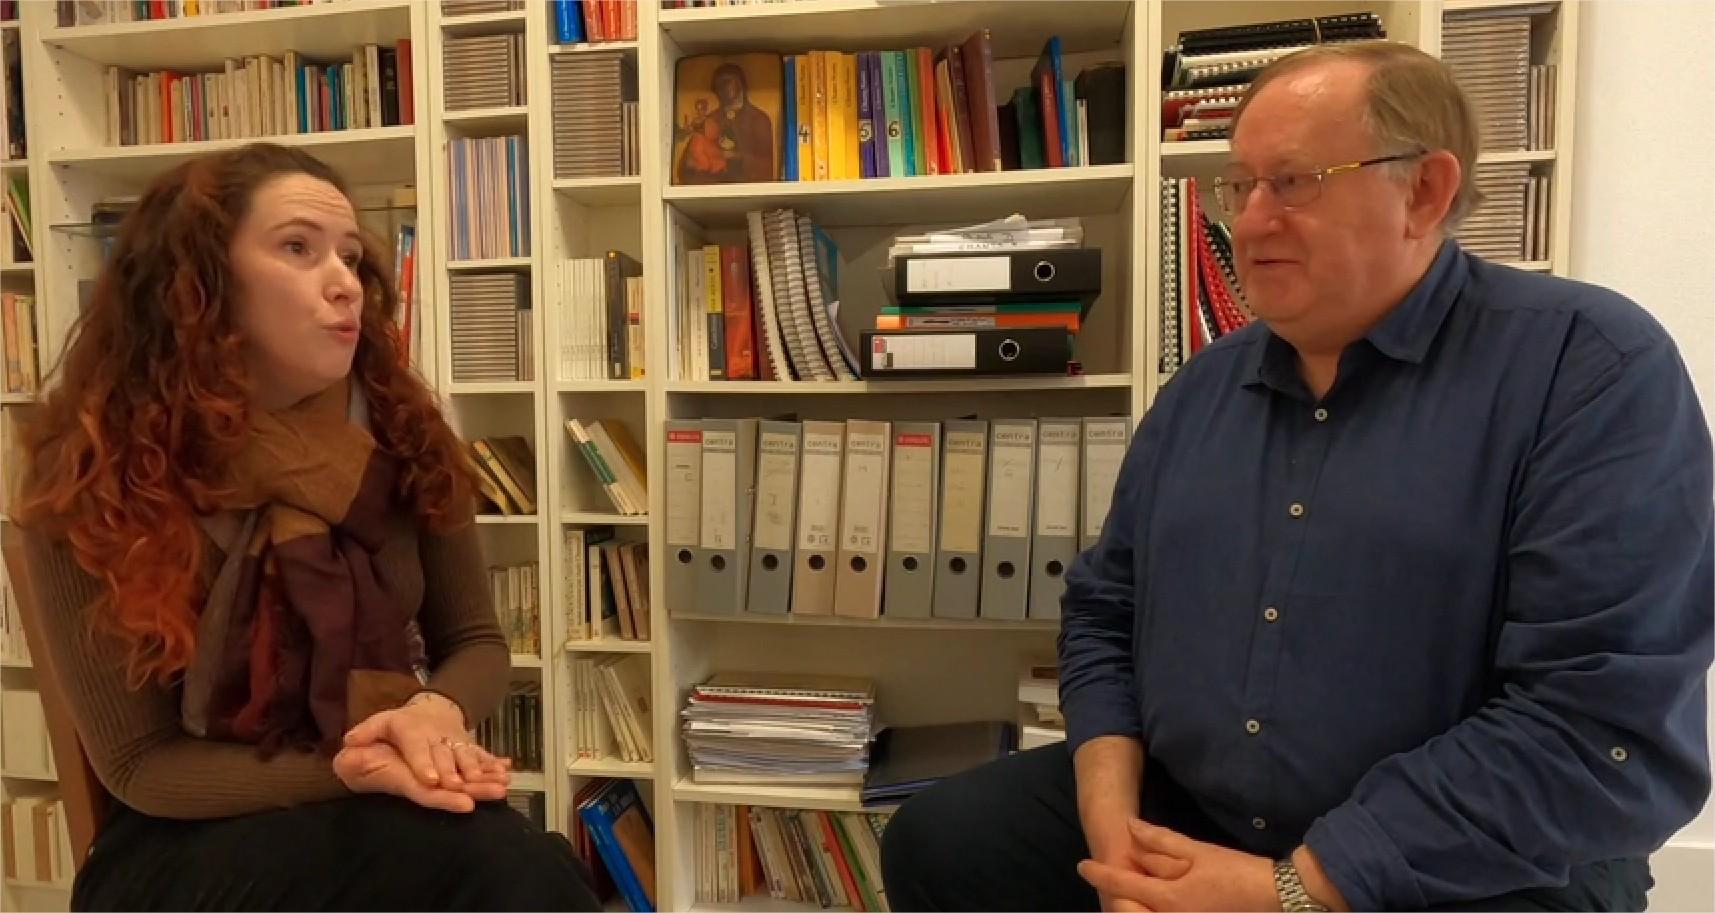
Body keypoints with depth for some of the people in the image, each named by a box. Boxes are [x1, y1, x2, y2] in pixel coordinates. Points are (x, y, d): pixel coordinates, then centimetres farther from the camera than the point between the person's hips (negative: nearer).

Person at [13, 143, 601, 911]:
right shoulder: (93, 481, -12)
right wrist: (341, 772, -26)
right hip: (185, 843, -3)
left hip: (388, 815, 4)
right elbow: (138, 764, -10)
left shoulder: (399, 434, -5)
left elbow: (475, 641, 4)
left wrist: (440, 713, -20)